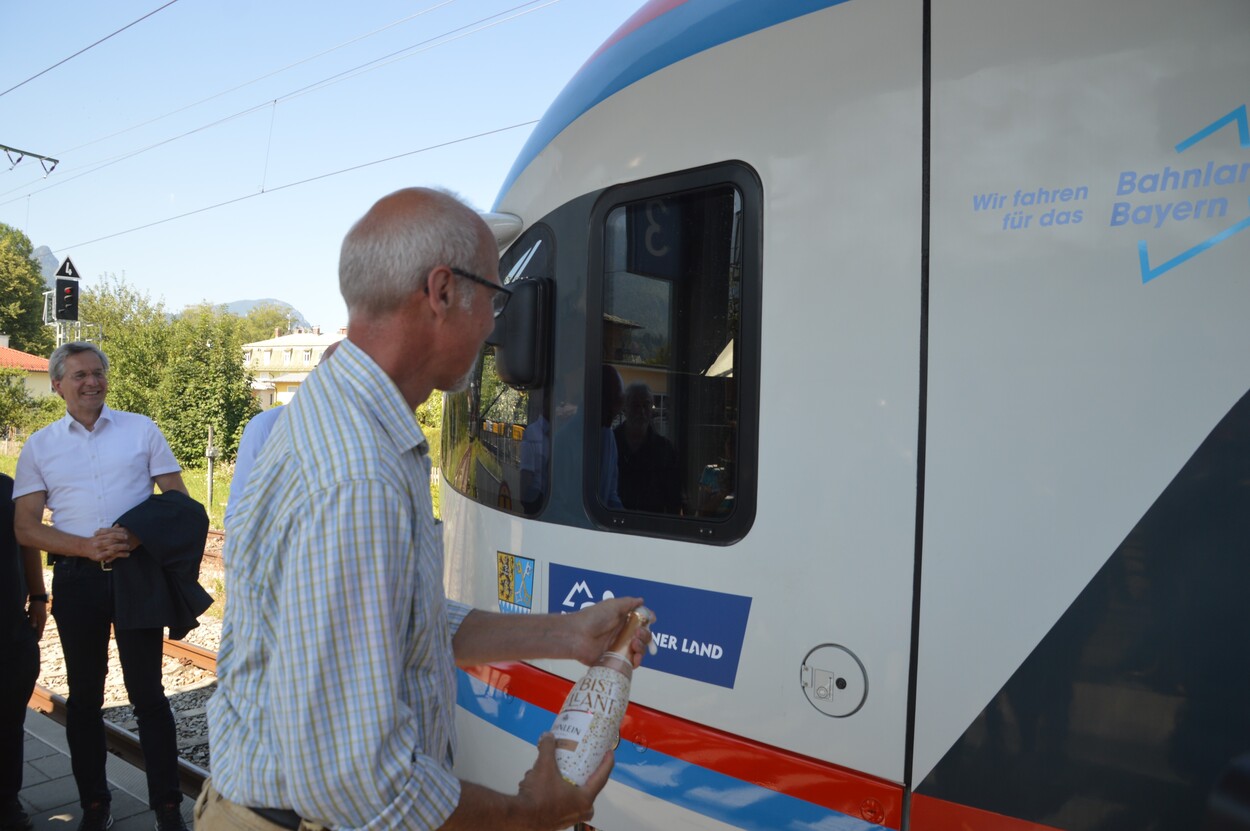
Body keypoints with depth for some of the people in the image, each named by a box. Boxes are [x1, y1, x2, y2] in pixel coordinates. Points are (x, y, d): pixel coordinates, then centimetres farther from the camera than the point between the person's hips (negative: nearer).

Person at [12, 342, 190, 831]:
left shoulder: (141, 429, 3)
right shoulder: (39, 447, 6)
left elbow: (178, 498, 1)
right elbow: (26, 528, 2)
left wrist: (136, 536, -16)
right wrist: (89, 546, -15)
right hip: (77, 578, 2)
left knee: (147, 691, 1)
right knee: (84, 695, 12)